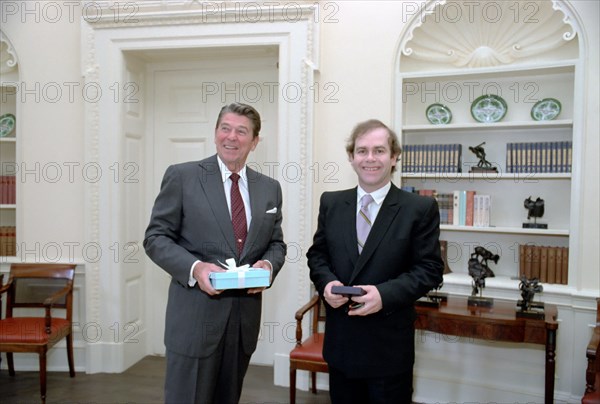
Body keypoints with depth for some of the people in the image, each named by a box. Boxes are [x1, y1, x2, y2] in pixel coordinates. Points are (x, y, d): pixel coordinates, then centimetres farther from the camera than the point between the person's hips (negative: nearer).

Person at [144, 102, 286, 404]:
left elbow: (276, 243, 14)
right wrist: (195, 267, -21)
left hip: (245, 318, 4)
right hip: (195, 317, -4)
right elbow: (156, 237, -4)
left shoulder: (269, 188, 9)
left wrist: (268, 264, -9)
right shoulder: (181, 176, -3)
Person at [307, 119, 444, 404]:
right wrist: (326, 282, -11)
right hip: (340, 340, 3)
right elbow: (317, 254, 10)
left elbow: (430, 269, -8)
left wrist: (385, 294, -22)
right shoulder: (331, 203, 5)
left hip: (390, 345, -3)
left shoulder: (421, 208, -7)